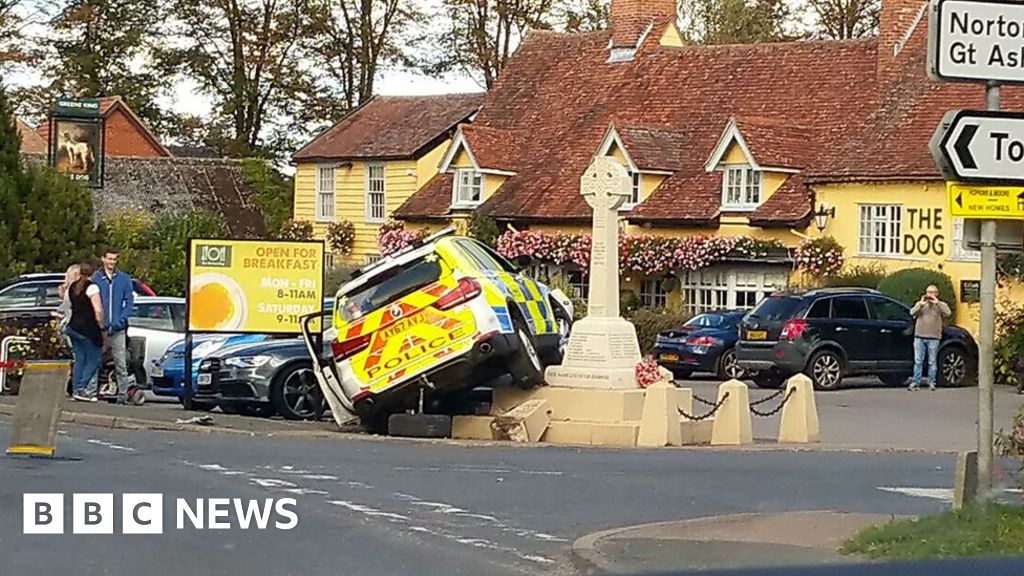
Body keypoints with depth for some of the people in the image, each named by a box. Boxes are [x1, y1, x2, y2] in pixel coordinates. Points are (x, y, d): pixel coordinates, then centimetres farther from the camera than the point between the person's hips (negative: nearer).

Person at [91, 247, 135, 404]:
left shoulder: (124, 279, 7)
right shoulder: (95, 278, 3)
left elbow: (129, 302, 6)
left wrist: (120, 321, -8)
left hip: (118, 330, 0)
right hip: (99, 329, 0)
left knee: (121, 363, -2)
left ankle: (123, 394, 2)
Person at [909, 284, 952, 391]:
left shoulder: (941, 305, 8)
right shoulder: (920, 304, 14)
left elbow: (947, 313, -12)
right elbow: (912, 313, -2)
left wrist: (937, 303, -16)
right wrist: (921, 304, -14)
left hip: (933, 338, -2)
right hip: (919, 337, 2)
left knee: (932, 362, 1)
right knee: (918, 361, 1)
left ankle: (931, 382, 6)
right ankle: (915, 382, 2)